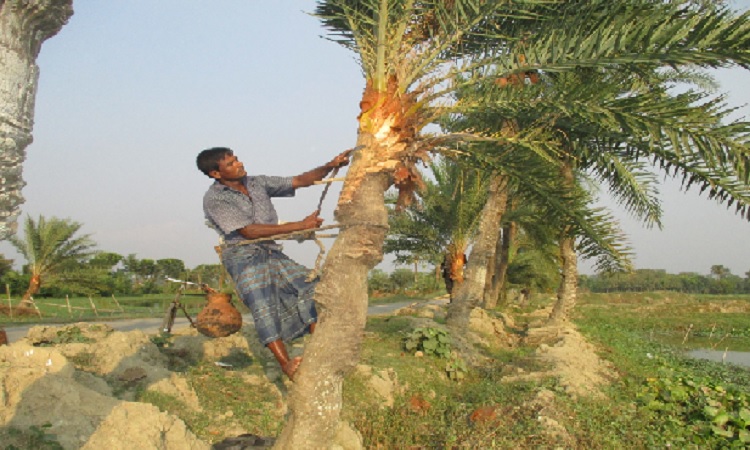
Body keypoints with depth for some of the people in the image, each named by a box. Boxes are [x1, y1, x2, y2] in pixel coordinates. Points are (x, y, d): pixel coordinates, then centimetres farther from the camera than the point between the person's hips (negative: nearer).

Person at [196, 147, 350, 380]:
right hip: (244, 256, -6)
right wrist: (300, 225, -17)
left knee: (310, 287, -8)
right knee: (263, 305, -23)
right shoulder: (214, 199, -8)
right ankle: (286, 363, -25)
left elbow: (299, 181, 11)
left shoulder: (258, 183, 10)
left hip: (272, 252, 6)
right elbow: (249, 231, -15)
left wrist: (330, 166, -6)